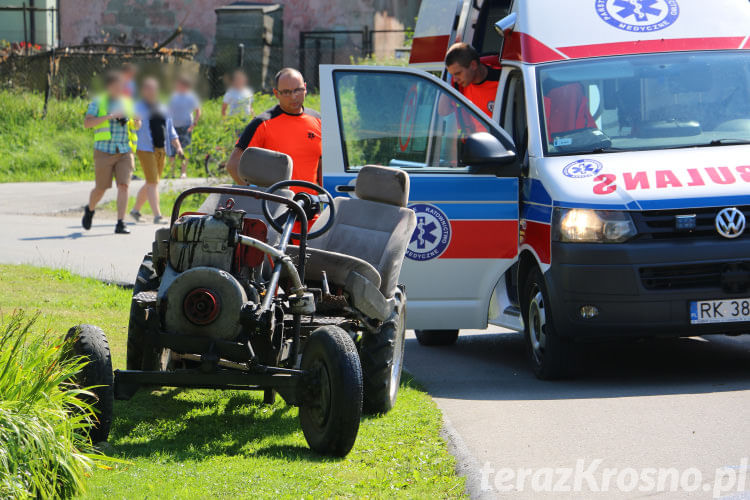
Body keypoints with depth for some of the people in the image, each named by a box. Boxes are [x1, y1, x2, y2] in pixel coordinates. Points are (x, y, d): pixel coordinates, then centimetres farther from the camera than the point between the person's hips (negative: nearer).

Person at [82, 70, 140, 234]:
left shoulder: (127, 102, 12)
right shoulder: (98, 102, 0)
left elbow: (137, 126, 19)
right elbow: (87, 123, -12)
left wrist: (136, 119, -6)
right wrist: (109, 116, -20)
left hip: (125, 153, 3)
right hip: (104, 152, -3)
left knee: (123, 185, -12)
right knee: (101, 188, 4)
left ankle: (120, 224, -14)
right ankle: (90, 210, 35)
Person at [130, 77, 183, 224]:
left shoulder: (162, 108, 15)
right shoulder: (138, 108, -3)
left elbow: (170, 130, 20)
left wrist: (178, 146, 9)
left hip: (161, 150, 7)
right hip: (145, 149, -7)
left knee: (151, 183, 11)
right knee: (153, 182, -12)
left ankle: (135, 209, 27)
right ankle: (157, 215, -13)